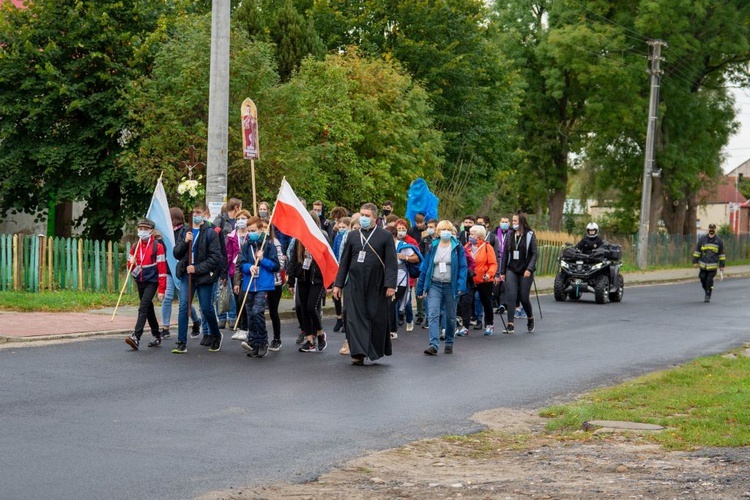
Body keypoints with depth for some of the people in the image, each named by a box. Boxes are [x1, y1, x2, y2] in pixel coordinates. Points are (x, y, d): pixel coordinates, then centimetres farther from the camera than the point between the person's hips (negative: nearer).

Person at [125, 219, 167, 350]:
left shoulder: (157, 247, -9)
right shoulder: (135, 247, 8)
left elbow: (162, 269, -10)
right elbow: (130, 267, 15)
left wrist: (161, 290, -13)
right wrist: (132, 264, -11)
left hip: (152, 282, -6)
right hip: (140, 282, 6)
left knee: (143, 308, -18)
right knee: (149, 310, 14)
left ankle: (136, 337, -25)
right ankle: (157, 337, 26)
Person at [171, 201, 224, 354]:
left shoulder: (210, 232, -6)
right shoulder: (185, 231, 9)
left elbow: (215, 257, -10)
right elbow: (176, 254, 8)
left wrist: (197, 268, -15)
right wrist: (185, 241, -10)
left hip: (204, 275, -3)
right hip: (187, 274, 3)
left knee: (206, 308, 5)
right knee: (183, 306, -7)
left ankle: (216, 336, 29)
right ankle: (181, 343, -5)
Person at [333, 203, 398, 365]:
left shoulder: (385, 236, 1)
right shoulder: (352, 236, 10)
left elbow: (391, 263, -4)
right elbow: (344, 262, 12)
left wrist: (390, 284, -13)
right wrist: (338, 284, 6)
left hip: (376, 285, -2)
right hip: (355, 285, 2)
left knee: (377, 319, 5)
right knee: (355, 318, -7)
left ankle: (377, 351, 22)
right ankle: (358, 353, -7)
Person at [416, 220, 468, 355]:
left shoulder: (457, 248, 0)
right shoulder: (433, 247, 6)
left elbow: (463, 267, -4)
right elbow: (425, 267, 8)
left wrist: (461, 286, -15)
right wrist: (420, 288, 5)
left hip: (450, 286, -1)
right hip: (434, 285, 1)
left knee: (450, 317, 9)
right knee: (433, 315, -13)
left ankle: (449, 343, 24)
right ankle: (434, 344, -19)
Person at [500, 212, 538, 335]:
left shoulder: (530, 235, -2)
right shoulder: (510, 235, 9)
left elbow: (534, 254, -5)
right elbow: (505, 254, 12)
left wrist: (529, 269, -17)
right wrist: (502, 272, 9)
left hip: (525, 272, -3)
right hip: (511, 270, 3)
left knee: (524, 298, 1)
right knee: (511, 297, -8)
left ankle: (530, 318, 29)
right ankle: (510, 325, -10)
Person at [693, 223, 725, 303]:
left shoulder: (719, 241, 3)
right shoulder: (702, 239, 4)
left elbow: (721, 254, 8)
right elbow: (697, 251, 9)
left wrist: (722, 265, 6)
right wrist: (695, 261, 4)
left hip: (713, 266, -2)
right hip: (703, 265, 2)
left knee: (709, 280, -8)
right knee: (703, 279, 3)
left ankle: (708, 296, 6)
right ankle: (707, 292, 28)